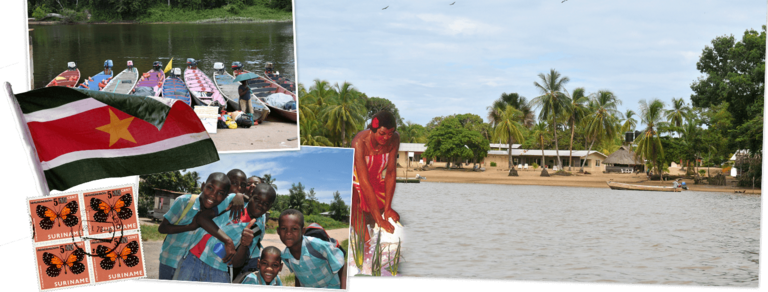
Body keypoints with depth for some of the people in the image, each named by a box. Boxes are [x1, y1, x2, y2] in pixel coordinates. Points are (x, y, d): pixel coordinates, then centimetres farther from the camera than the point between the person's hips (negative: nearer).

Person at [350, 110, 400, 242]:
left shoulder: (394, 139, -16)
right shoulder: (360, 142, -30)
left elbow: (390, 173, -13)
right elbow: (364, 183, -33)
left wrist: (387, 208, -18)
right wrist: (379, 219, -35)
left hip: (379, 185, 4)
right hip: (357, 187, -4)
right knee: (364, 240, -11)